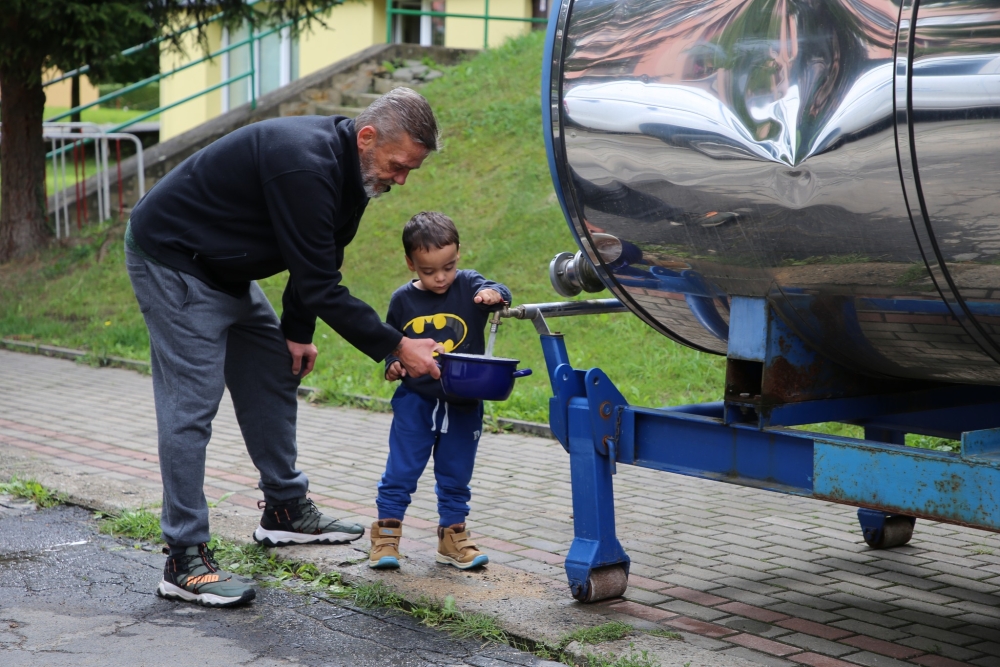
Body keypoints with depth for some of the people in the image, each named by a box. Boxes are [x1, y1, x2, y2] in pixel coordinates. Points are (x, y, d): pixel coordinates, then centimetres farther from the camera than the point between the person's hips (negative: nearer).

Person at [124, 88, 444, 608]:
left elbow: (316, 262, 10)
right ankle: (184, 561, -11)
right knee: (192, 402, -13)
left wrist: (298, 332, 2)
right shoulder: (304, 166, -32)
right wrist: (396, 348, -24)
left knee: (275, 372, 15)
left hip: (223, 268, 10)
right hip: (170, 259, -10)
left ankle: (284, 510, 27)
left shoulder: (345, 166, -2)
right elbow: (320, 285, -30)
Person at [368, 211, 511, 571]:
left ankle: (453, 537, 22)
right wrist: (392, 363, -5)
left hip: (462, 405, 0)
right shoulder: (403, 299, -1)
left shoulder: (468, 285, -7)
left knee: (455, 477, 11)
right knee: (400, 472, 2)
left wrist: (493, 294, -48)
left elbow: (499, 293, -26)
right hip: (415, 402, 0)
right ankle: (386, 535, 11)